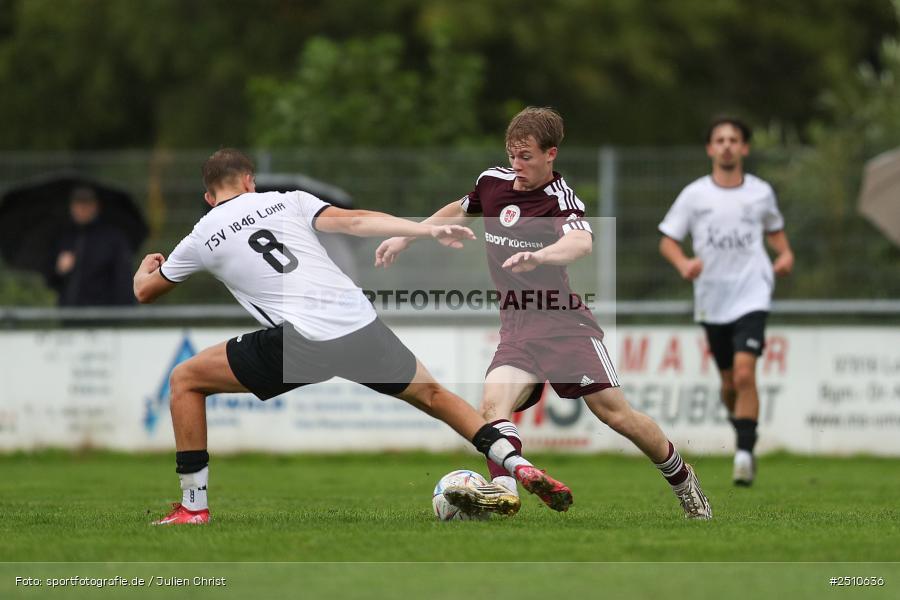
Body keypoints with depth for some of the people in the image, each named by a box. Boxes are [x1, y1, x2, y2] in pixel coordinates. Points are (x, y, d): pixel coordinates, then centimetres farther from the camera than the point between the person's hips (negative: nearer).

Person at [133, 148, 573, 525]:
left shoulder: (202, 239, 14)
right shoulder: (286, 201, 17)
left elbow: (145, 292, 28)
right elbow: (351, 221, 1)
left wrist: (145, 267, 53)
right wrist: (431, 230, -2)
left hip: (300, 342, -3)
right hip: (361, 325, 3)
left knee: (185, 380, 13)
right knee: (431, 394, 26)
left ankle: (193, 506, 8)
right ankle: (520, 467, 15)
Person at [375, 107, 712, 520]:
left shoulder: (561, 200, -13)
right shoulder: (492, 181, 6)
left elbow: (581, 242, -36)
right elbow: (460, 211, 30)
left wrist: (538, 256, -56)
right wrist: (406, 237, 28)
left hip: (564, 323, -5)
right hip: (517, 327, 5)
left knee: (614, 412, -8)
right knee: (494, 404, -22)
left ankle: (683, 481, 14)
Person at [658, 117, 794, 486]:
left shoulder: (761, 192, 5)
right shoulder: (694, 195, 1)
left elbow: (774, 229, 23)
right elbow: (668, 240, 5)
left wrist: (785, 255, 3)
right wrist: (684, 264, -15)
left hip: (752, 295, -2)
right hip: (712, 301, 2)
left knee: (744, 372, -19)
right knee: (728, 382, 10)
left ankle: (745, 452, -18)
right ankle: (741, 431, 37)